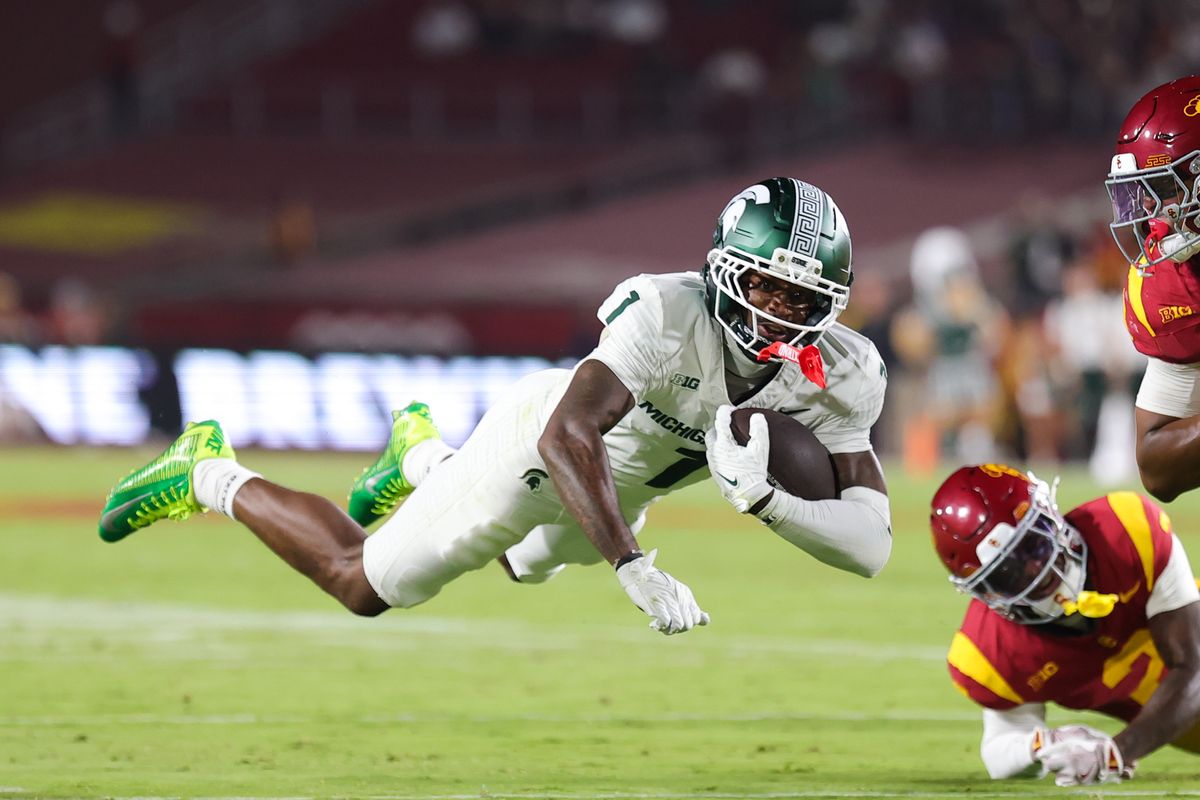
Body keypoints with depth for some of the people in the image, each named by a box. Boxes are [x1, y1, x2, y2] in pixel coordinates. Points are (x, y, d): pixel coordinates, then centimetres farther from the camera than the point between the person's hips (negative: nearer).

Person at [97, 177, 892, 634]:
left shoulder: (842, 378, -26)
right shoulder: (670, 315, -42)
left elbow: (871, 543, -29)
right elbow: (566, 440, -50)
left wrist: (763, 499, -46)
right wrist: (635, 568, -59)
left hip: (626, 480, 6)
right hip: (539, 446, -6)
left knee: (529, 562, 36)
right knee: (360, 583, 8)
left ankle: (424, 455, 59)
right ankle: (212, 476, 29)